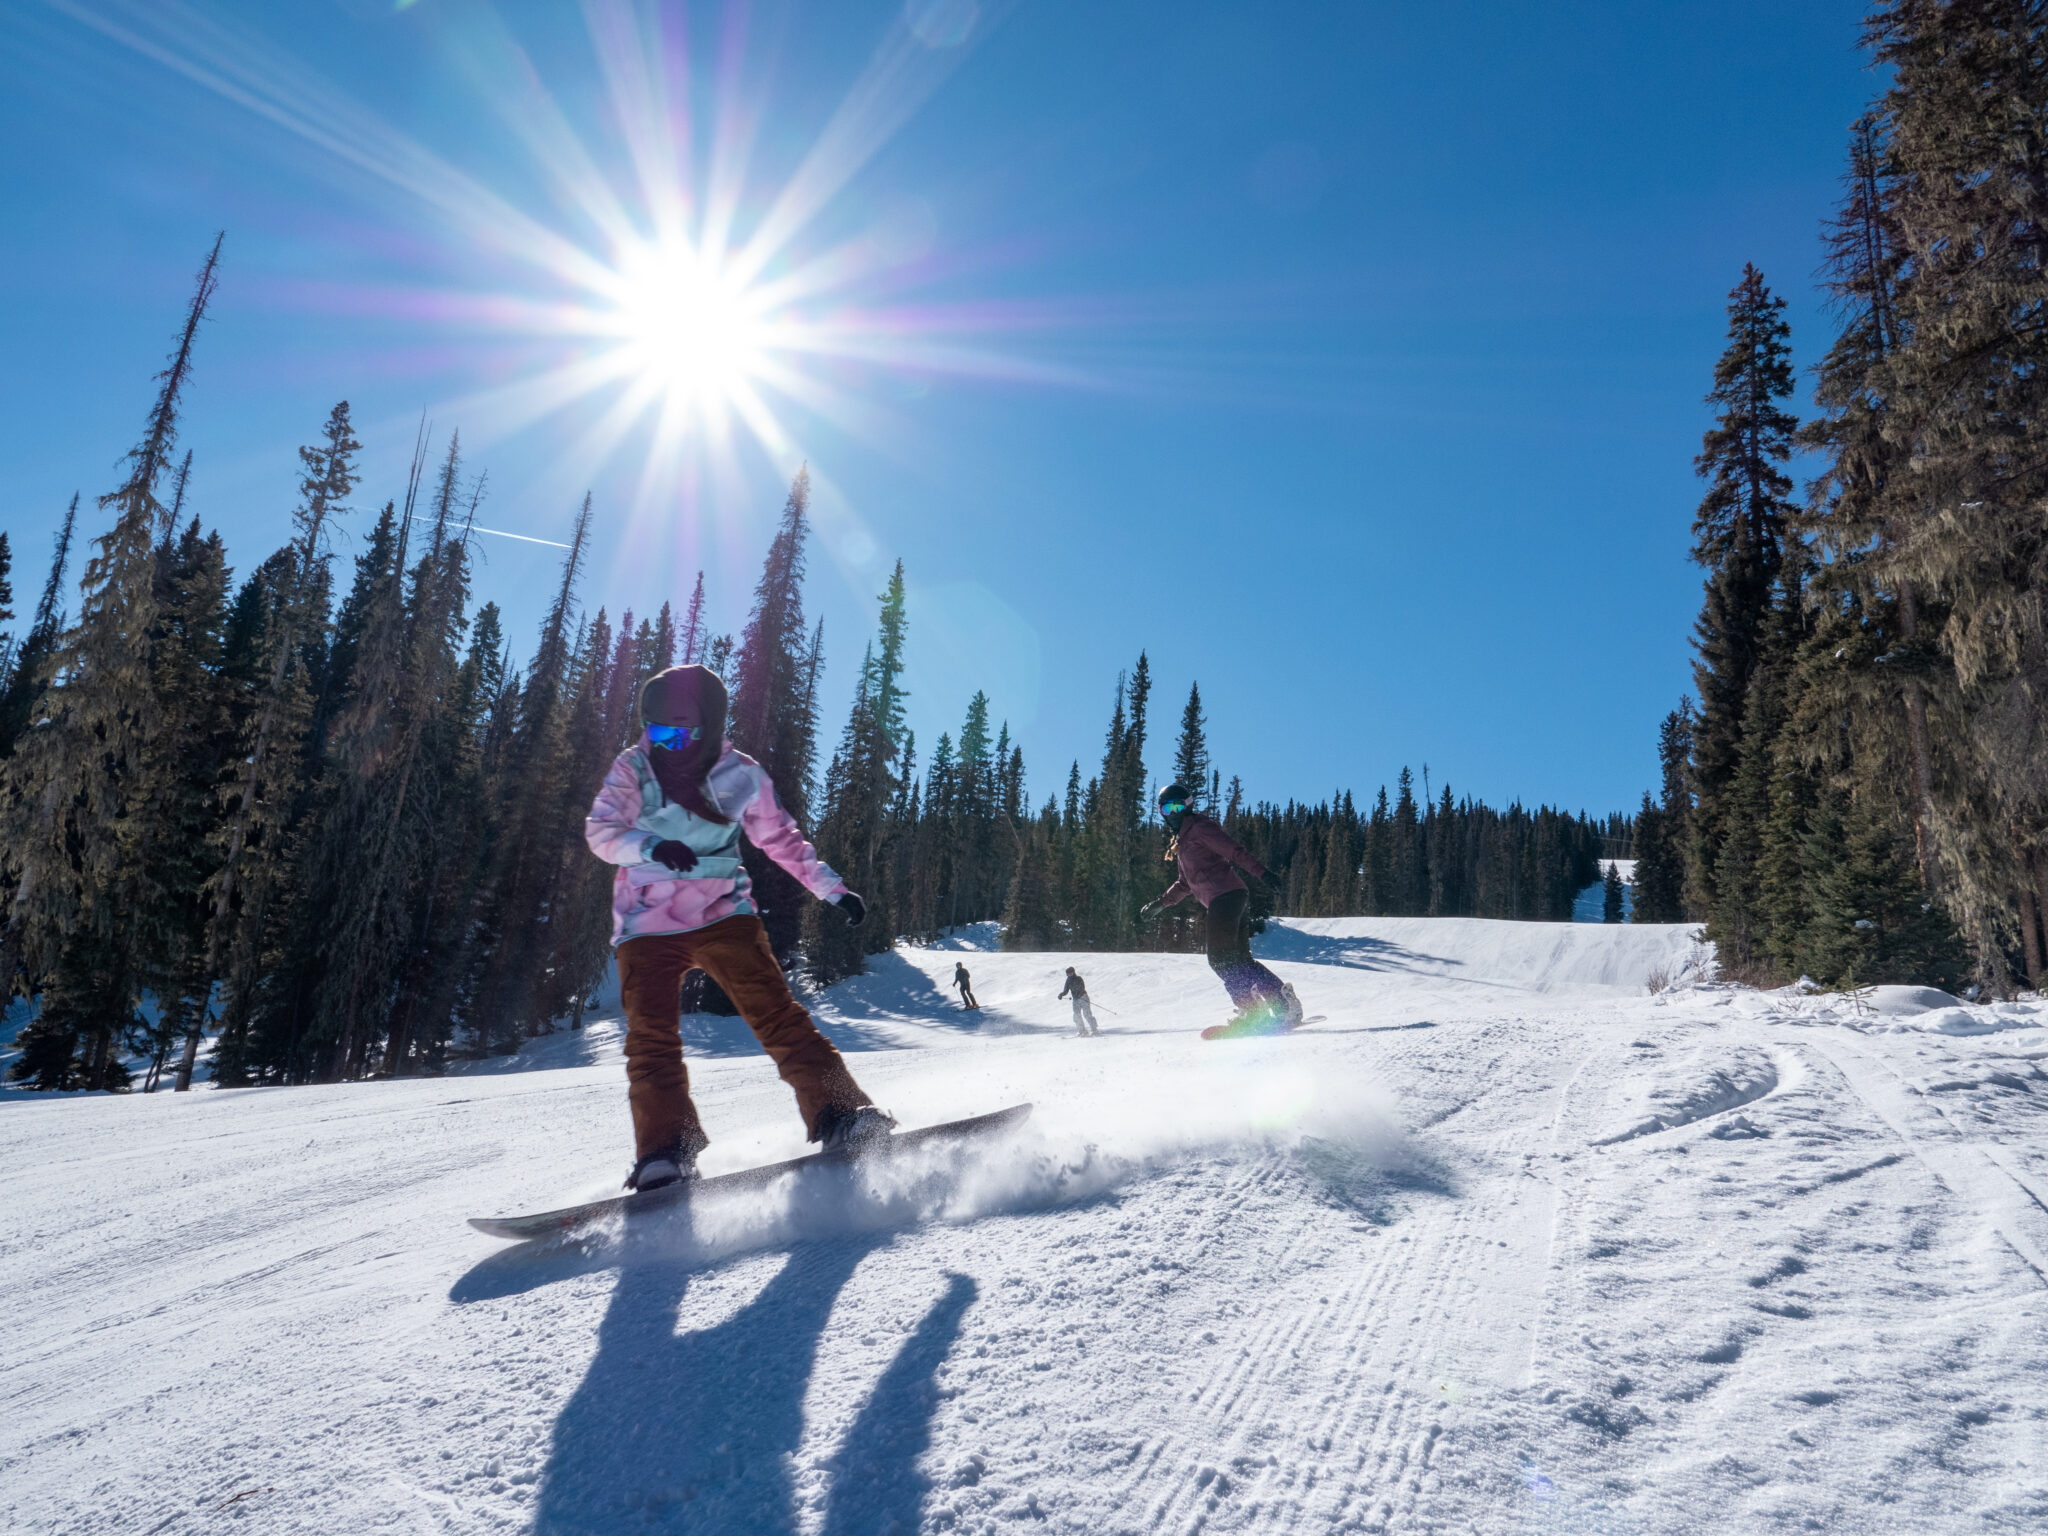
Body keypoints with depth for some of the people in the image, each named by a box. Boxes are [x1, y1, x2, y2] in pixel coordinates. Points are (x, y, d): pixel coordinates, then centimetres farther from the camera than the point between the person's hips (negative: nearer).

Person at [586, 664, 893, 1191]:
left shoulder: (741, 776, -1)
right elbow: (601, 830, -12)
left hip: (722, 912, -1)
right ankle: (666, 1153, -6)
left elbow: (781, 839, 12)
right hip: (647, 924, 1)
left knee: (774, 1012, -13)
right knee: (651, 1036, -11)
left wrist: (833, 889, 9)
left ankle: (838, 1112, -13)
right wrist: (650, 845, -34)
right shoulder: (633, 768, -1)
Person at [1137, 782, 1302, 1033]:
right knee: (1239, 959, 8)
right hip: (1221, 900, 10)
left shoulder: (1199, 827, -2)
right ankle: (1282, 999, 6)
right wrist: (1159, 904, 31)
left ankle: (1252, 1008, -18)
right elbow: (1186, 883, 33)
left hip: (1226, 896, -10)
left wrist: (1262, 872, -24)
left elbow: (1233, 850, -12)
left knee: (1221, 957, -16)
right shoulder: (1180, 841, 25)